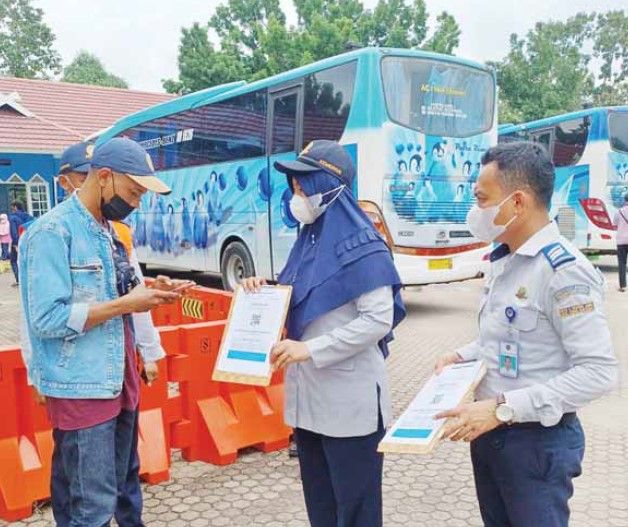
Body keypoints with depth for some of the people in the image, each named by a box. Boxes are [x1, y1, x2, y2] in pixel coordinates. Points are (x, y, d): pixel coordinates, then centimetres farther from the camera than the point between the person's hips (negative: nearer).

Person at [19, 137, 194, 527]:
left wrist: (149, 293, 0)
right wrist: (126, 304, -20)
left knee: (119, 488, 19)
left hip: (117, 381, 9)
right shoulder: (53, 232, -16)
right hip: (81, 389, -9)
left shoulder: (106, 230, 11)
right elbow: (47, 319, -22)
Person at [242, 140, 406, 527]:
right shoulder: (309, 238, 10)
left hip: (350, 399, -8)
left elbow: (378, 319, -20)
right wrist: (264, 292, 0)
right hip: (308, 394, 8)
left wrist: (311, 349, -23)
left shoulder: (360, 244, -14)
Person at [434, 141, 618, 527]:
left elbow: (598, 372, -26)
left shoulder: (564, 271, -22)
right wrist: (465, 356, 2)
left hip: (537, 441, -8)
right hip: (489, 432, 8)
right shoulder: (505, 261, 7)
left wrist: (503, 408, -28)